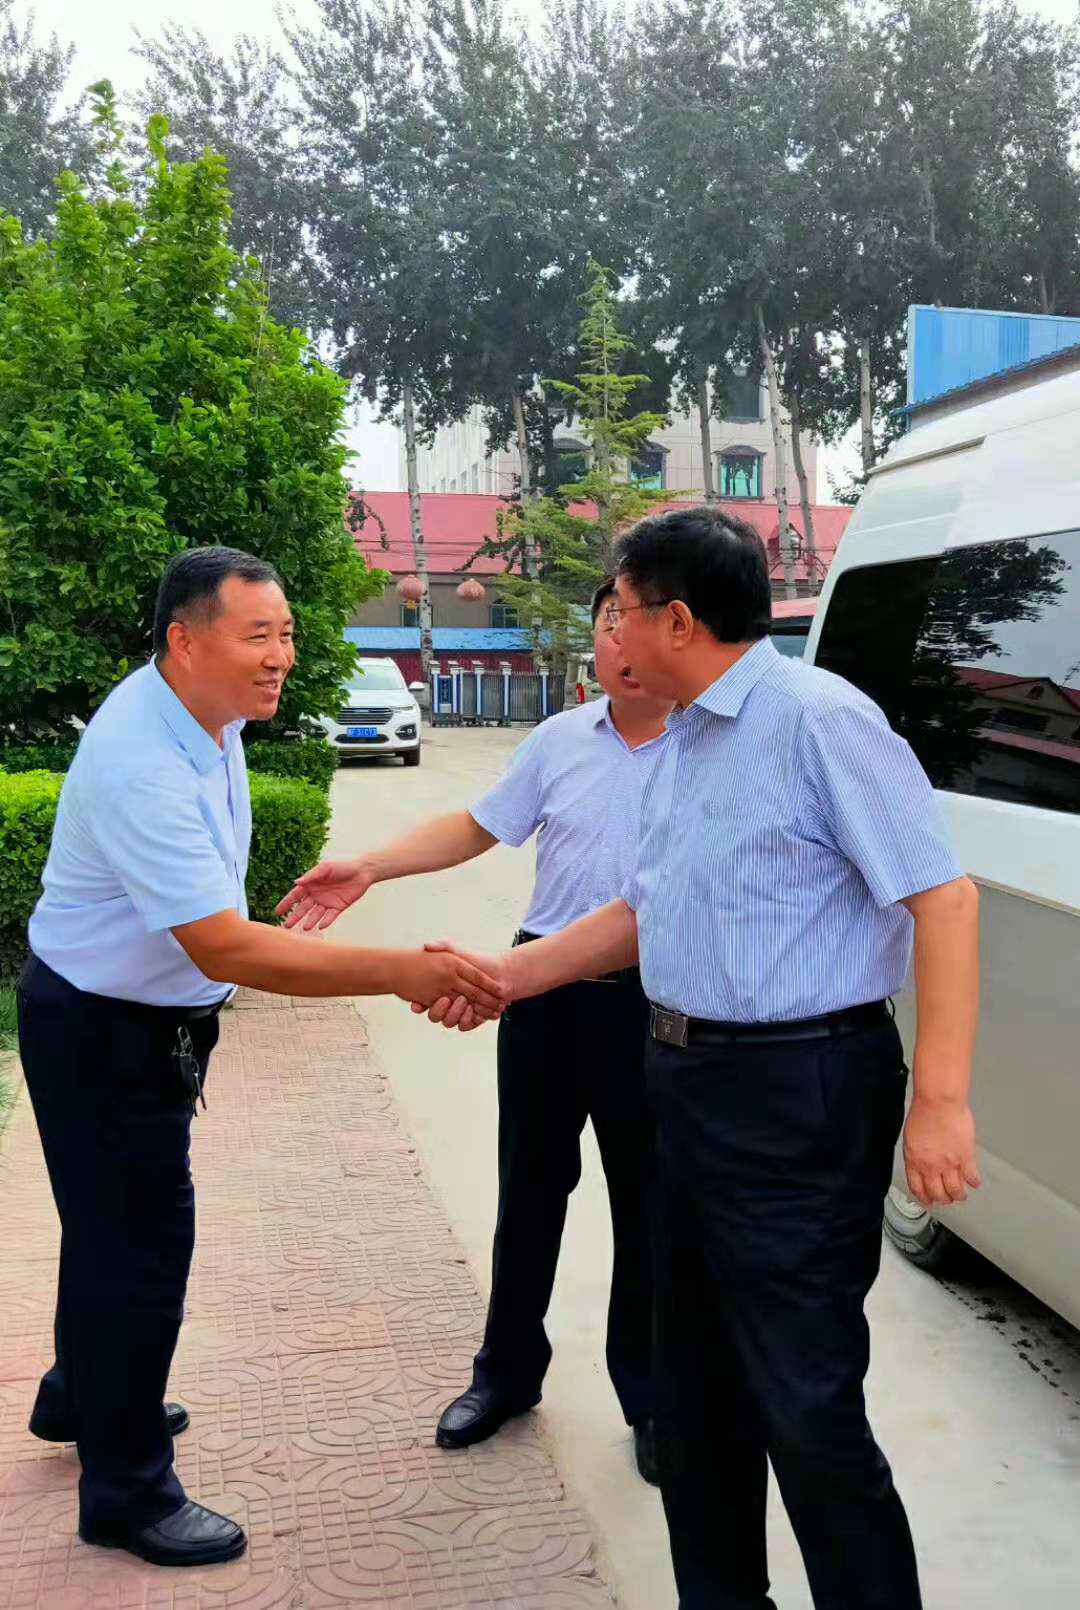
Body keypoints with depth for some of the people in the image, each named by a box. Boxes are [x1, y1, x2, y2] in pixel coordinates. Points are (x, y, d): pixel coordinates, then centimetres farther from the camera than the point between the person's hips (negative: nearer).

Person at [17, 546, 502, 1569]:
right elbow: (225, 950, -38)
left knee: (114, 1225, 24)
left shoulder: (210, 711, -3)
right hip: (102, 1033, -9)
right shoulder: (141, 766, -33)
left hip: (152, 1021, 9)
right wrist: (400, 972, -40)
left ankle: (78, 1400, 47)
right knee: (139, 1245, 1)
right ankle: (126, 1494, 20)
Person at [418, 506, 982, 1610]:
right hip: (692, 1085, 10)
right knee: (696, 1381, 19)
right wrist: (508, 976, 19)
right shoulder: (684, 744, 14)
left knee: (805, 1402, -2)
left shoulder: (819, 719, -15)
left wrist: (940, 1100, -23)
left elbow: (943, 898, -19)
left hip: (798, 1097, -9)